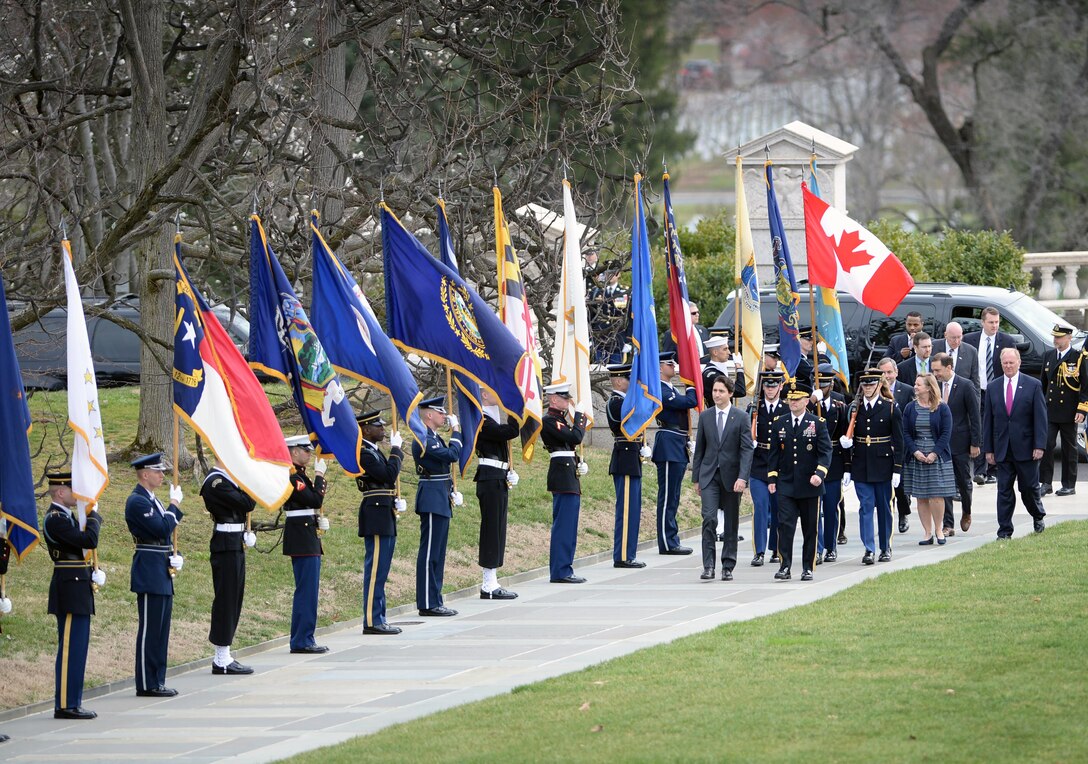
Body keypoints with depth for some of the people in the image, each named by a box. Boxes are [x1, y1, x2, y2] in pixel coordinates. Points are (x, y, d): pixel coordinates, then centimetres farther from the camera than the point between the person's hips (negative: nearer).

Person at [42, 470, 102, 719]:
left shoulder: (65, 516, 16)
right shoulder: (55, 519, -16)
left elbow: (83, 541, 21)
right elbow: (89, 540, -23)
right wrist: (93, 516, -7)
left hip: (77, 587, 10)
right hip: (70, 590, -10)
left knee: (75, 648, 12)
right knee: (70, 648, -9)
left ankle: (71, 703, 16)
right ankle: (65, 705, -8)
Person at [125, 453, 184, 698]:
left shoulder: (150, 500, 17)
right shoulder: (137, 501, -14)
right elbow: (162, 528, -22)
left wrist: (173, 558, 4)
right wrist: (175, 504, -9)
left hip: (162, 571, 10)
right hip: (150, 573, -10)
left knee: (160, 629, 11)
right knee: (149, 629, -6)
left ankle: (157, 682, 16)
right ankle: (147, 685, -3)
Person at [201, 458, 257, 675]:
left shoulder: (226, 479, 16)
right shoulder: (216, 482, -16)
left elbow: (247, 505, 17)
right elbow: (246, 504, -21)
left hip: (235, 545, 10)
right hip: (227, 548, -10)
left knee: (233, 600, 12)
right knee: (226, 599, -7)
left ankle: (222, 657, 17)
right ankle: (222, 660, -4)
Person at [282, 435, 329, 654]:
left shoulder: (298, 475, 16)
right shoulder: (291, 476, -15)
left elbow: (314, 500, 19)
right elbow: (315, 500, -21)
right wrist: (319, 476, -13)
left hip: (308, 540, 11)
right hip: (303, 540, -11)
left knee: (307, 590, 12)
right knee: (307, 590, -9)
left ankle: (303, 639, 16)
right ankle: (302, 641, -7)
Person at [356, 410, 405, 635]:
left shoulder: (373, 451, 17)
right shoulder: (364, 454, -14)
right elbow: (390, 475, -22)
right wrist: (396, 449, -12)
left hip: (384, 517, 10)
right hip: (377, 517, -10)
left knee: (379, 571, 12)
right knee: (375, 570, -8)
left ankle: (378, 619, 15)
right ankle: (372, 621, -7)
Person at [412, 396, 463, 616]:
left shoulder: (433, 438, 17)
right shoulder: (423, 440, -15)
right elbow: (453, 455, -22)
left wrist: (452, 492, 11)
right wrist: (456, 431, -10)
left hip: (440, 501, 10)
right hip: (432, 501, -10)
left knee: (437, 553, 12)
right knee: (429, 552, -7)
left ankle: (434, 601, 16)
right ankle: (428, 604, -6)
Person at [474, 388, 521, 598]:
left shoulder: (491, 419, 17)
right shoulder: (482, 421, -14)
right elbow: (512, 431, -23)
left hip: (498, 479, 10)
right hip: (491, 480, -10)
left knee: (497, 531, 11)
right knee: (492, 529, -8)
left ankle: (491, 583, 14)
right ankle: (489, 586, -6)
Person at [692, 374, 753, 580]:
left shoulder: (741, 418, -2)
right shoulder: (705, 416, 7)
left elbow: (747, 450, -6)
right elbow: (699, 449, 12)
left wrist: (742, 477, -17)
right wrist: (696, 478, 10)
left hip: (732, 476, -1)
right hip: (709, 476, 1)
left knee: (731, 523, 6)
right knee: (709, 518, -13)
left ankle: (728, 567, 13)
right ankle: (708, 566, -12)